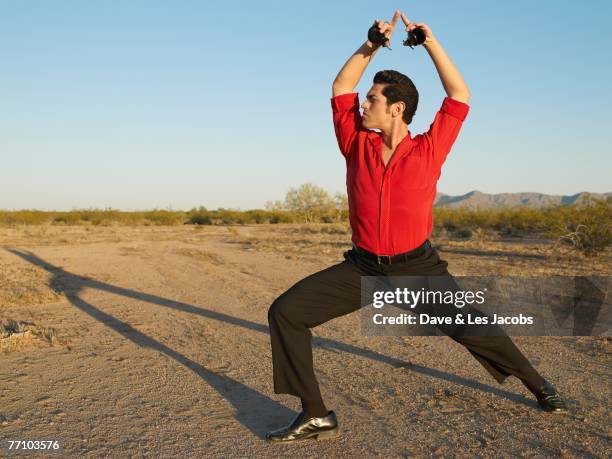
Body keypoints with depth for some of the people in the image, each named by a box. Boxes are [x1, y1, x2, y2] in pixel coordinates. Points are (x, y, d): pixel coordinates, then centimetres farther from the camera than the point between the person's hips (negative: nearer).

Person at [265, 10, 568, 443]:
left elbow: (459, 96, -8)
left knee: (474, 329, 5)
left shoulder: (429, 150, -5)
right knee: (285, 312, -11)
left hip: (418, 268, -2)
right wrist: (369, 47, -1)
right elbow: (340, 88, 7)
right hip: (362, 267, 2)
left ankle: (537, 384, 35)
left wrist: (431, 42, -6)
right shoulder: (357, 144, 1)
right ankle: (316, 415, -6)